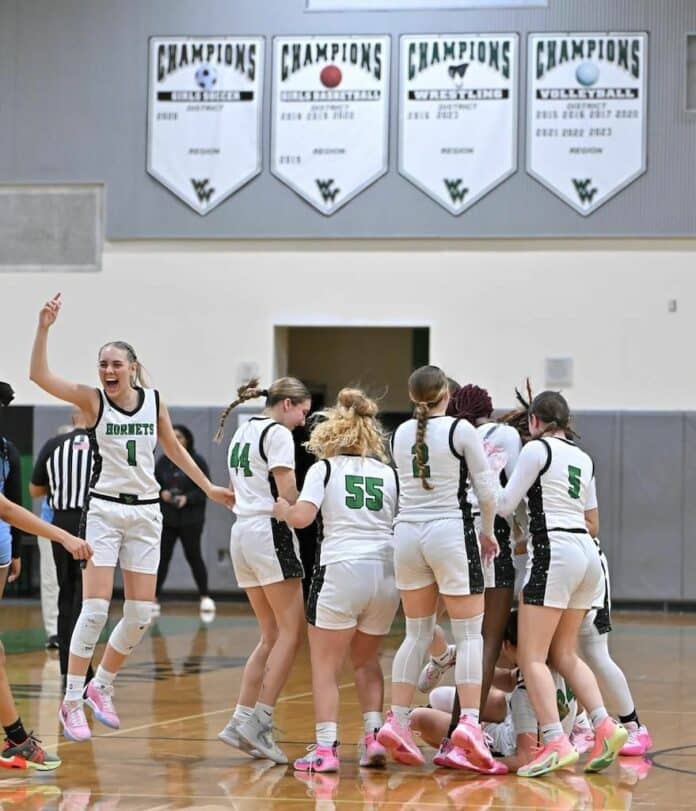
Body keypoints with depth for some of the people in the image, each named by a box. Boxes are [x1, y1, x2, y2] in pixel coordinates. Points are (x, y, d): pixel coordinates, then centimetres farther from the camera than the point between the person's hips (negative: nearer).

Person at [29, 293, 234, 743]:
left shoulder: (154, 400, 4)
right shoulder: (92, 399, -6)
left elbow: (174, 448, 19)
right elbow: (40, 375, -19)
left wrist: (209, 488, 22)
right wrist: (44, 328, -30)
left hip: (146, 512, 4)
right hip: (104, 510, -4)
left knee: (141, 613, 3)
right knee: (95, 608, -11)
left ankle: (101, 687, 22)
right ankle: (72, 701, -2)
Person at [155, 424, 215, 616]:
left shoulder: (197, 461, -3)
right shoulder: (163, 462, 7)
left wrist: (187, 498, -19)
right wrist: (161, 493, -10)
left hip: (190, 519, -3)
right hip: (166, 519, 3)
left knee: (193, 556, 1)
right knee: (162, 557, -1)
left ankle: (205, 597, 13)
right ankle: (154, 598, 4)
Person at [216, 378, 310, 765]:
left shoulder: (242, 432, 20)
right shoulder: (278, 433, -7)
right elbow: (288, 494, -15)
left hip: (242, 531, 9)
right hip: (271, 531, -9)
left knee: (272, 636, 13)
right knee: (292, 631, -5)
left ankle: (241, 722, 6)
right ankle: (260, 721, -11)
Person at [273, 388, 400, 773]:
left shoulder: (325, 468, 2)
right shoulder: (387, 472, 14)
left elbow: (301, 517, -10)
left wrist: (282, 509, 10)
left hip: (341, 569, -4)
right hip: (386, 570, 4)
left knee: (325, 666, 4)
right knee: (366, 660, 22)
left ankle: (325, 748, -6)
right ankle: (374, 735, 9)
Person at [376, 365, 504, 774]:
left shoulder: (402, 433, 8)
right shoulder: (461, 430, -7)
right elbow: (487, 489, -6)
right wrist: (488, 530, 9)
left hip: (408, 533, 5)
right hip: (450, 531, -5)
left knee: (418, 633, 13)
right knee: (469, 634, 0)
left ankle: (397, 721, 6)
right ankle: (470, 721, -14)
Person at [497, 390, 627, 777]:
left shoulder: (537, 449, -4)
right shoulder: (583, 459, 18)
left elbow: (504, 505, -3)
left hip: (553, 554, -8)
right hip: (587, 556, 8)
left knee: (532, 657, -7)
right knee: (564, 654, 16)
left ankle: (556, 742, -19)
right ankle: (605, 726, 1)